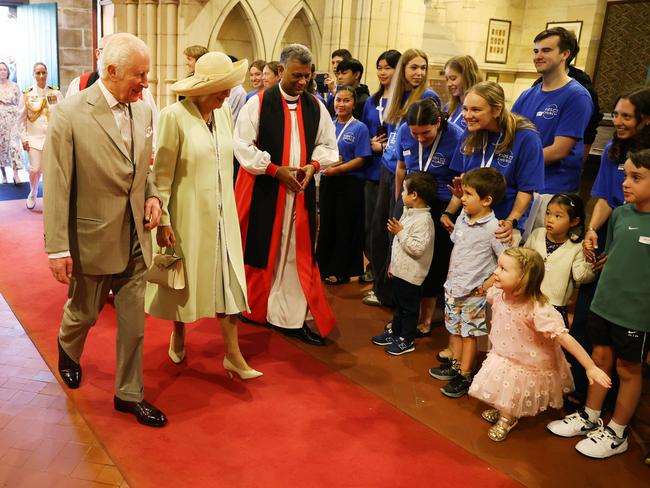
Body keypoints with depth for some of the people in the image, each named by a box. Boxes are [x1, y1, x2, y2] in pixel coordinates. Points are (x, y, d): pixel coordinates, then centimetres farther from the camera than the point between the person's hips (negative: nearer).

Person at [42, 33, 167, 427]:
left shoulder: (143, 110, 1)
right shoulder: (70, 114, -15)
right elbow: (56, 186, -14)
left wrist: (153, 195, -4)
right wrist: (58, 248, -14)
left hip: (135, 236, 4)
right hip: (92, 237, -4)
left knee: (133, 320, 10)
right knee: (84, 313, 18)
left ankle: (130, 394, 26)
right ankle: (68, 351, 52)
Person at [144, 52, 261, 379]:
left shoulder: (224, 111, 2)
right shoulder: (175, 115, -15)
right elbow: (162, 172, -12)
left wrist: (227, 205, 12)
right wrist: (163, 220, -12)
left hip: (222, 213, 5)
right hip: (188, 213, -4)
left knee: (228, 277, 4)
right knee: (184, 277, 12)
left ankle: (233, 354, 12)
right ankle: (178, 335, 38)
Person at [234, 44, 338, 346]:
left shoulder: (315, 107, 6)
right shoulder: (259, 103, -5)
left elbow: (328, 145, 13)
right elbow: (243, 145, -8)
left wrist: (313, 165, -7)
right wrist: (276, 170, -15)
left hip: (299, 192, 3)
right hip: (262, 191, -3)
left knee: (297, 254, 3)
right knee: (260, 250, 7)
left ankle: (292, 317, 11)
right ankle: (253, 308, 27)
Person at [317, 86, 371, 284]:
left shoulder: (360, 128, -6)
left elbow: (360, 160, -11)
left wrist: (337, 169, -21)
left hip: (350, 183, -4)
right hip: (328, 181, 5)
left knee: (345, 227, 4)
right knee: (326, 224, 11)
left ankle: (340, 271, 15)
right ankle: (323, 267, 23)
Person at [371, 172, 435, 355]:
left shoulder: (424, 220, -23)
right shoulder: (408, 213, 7)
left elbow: (417, 248, -29)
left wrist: (400, 232, -25)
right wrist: (392, 264, 21)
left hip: (411, 275, -9)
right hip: (399, 270, 9)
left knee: (409, 307, 6)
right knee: (398, 304, 22)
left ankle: (407, 340, 20)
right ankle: (395, 332, 36)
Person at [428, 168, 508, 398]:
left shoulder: (493, 228, -21)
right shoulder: (462, 218, 0)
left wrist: (485, 287, -17)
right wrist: (450, 278, 11)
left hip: (474, 293, -6)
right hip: (453, 287, 7)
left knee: (469, 333, 7)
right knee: (455, 329, 19)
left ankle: (465, 376, 18)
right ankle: (456, 364, 36)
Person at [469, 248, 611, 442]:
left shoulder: (538, 310, -37)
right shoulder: (498, 294, -18)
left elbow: (565, 339, -36)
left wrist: (591, 367, -36)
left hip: (529, 366, -5)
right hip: (503, 357, 5)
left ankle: (507, 419, 44)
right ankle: (501, 410, 54)